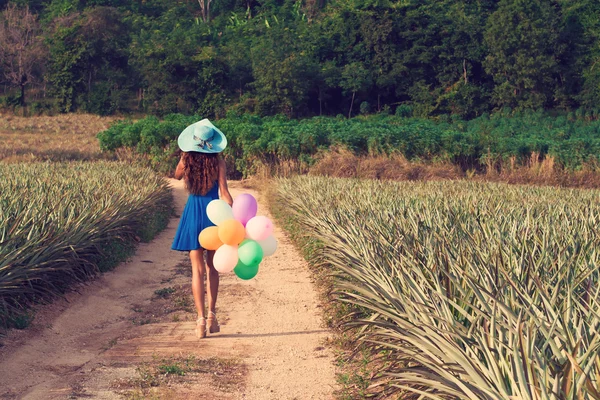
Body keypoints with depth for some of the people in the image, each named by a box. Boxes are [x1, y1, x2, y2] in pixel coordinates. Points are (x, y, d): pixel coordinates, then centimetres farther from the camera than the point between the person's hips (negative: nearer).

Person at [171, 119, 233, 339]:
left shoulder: (186, 160, -3)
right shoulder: (218, 162, -7)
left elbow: (177, 176, 19)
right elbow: (224, 193, -11)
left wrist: (186, 156, 15)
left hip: (193, 214, 0)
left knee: (197, 269, 3)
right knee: (212, 267, 16)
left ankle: (201, 319, -4)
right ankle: (212, 314, 21)